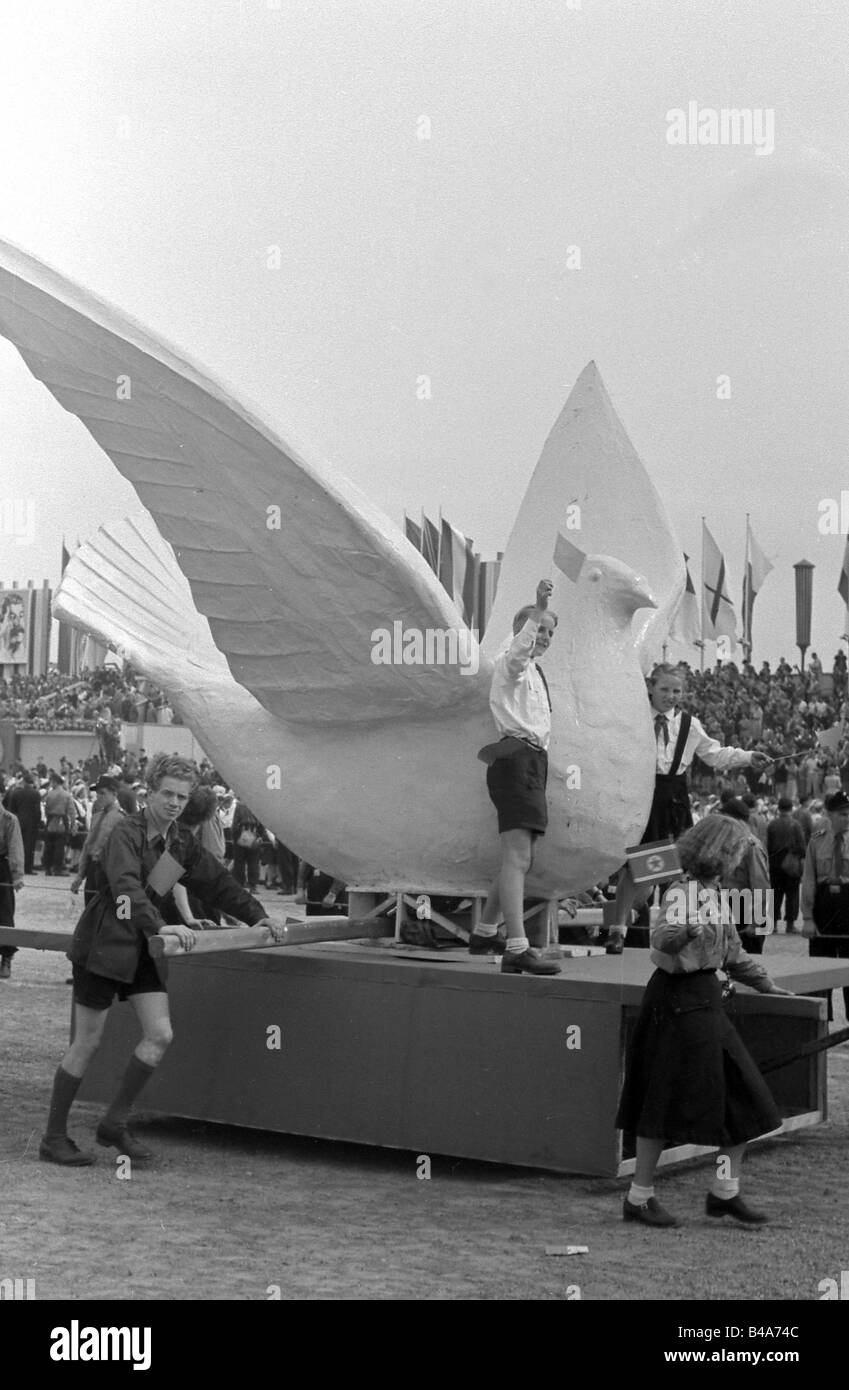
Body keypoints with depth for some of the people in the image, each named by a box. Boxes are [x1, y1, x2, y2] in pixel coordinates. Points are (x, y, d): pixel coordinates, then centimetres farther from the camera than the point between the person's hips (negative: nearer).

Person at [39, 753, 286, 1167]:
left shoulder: (181, 841, 8)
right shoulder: (126, 833, -16)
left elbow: (217, 881, 16)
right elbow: (126, 886, -32)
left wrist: (255, 916, 9)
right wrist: (159, 926, -45)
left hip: (142, 950, 7)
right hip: (102, 946, -7)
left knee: (160, 1035, -5)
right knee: (86, 1044, -1)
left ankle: (114, 1123, 9)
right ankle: (53, 1138, 11)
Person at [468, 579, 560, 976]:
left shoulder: (533, 672, 26)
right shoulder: (510, 663, -4)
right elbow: (520, 646, -28)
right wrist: (538, 609, -41)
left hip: (532, 760, 10)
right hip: (516, 759, -10)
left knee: (519, 859, 18)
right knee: (517, 858, -19)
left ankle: (484, 933, 32)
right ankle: (517, 950, -27)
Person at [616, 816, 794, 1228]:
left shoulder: (712, 893, 15)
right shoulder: (681, 894, -14)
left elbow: (732, 952, 29)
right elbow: (661, 939, -32)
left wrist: (765, 984, 37)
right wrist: (686, 931, -52)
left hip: (706, 1000, 9)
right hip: (678, 999, -9)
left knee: (744, 1097, 6)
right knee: (668, 1100, -4)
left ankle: (725, 1191, 16)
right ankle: (638, 1198, 7)